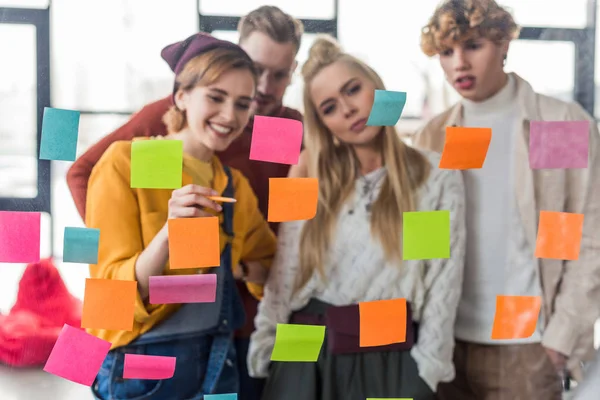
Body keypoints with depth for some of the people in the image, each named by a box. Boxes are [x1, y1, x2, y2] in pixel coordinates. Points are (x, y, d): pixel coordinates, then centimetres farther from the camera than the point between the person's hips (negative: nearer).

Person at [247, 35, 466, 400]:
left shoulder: (436, 176, 0)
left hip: (389, 355, -2)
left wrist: (427, 369, -6)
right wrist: (266, 342, 1)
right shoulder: (314, 177, 8)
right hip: (308, 351, 2)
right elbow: (285, 270, 6)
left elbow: (444, 279, -2)